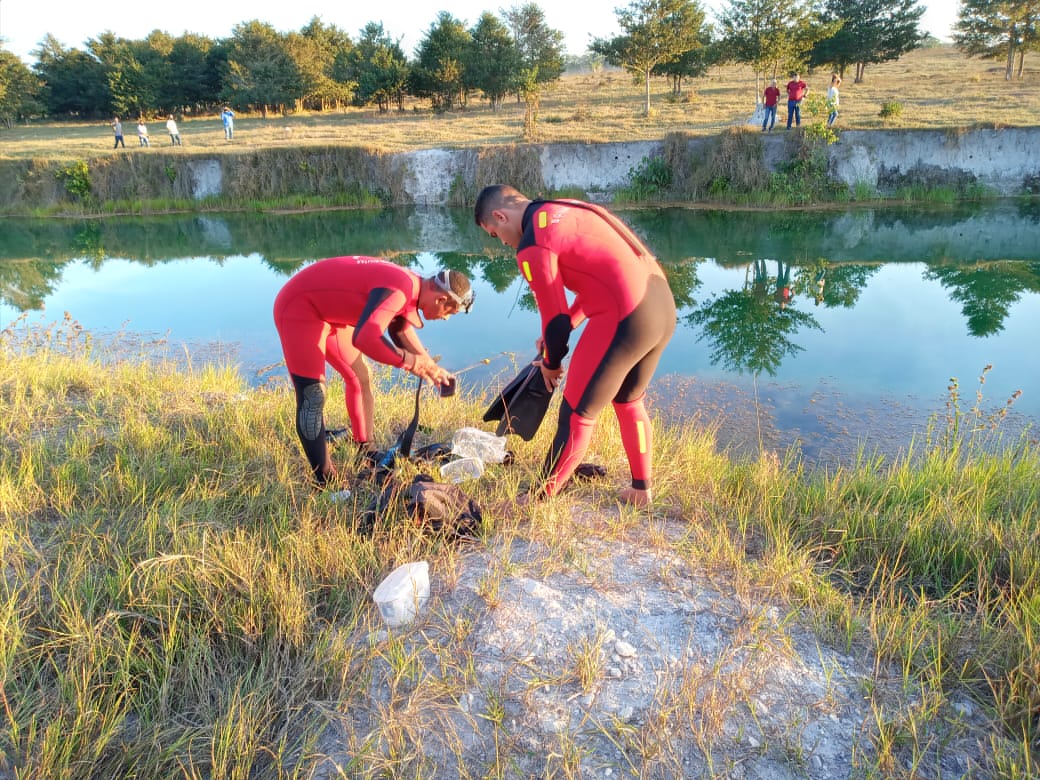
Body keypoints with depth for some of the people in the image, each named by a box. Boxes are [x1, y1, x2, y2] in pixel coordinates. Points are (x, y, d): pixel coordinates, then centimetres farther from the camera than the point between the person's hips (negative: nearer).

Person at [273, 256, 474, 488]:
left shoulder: (411, 285, -1)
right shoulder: (397, 289, -31)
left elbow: (400, 329, 18)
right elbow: (364, 339, -42)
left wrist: (430, 366, 11)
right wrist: (408, 360, -28)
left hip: (329, 313, 10)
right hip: (299, 309, -10)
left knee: (360, 379, 14)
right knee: (313, 396, -13)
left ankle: (366, 452, 28)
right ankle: (324, 480, -9)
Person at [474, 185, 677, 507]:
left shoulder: (532, 246, -9)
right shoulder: (567, 209, 18)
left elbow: (555, 317, -5)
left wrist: (551, 363, 14)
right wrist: (557, 335, 25)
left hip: (625, 318, -9)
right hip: (663, 303, 9)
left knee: (577, 414, 6)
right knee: (629, 401, 26)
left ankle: (540, 499, 22)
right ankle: (641, 490, 40)